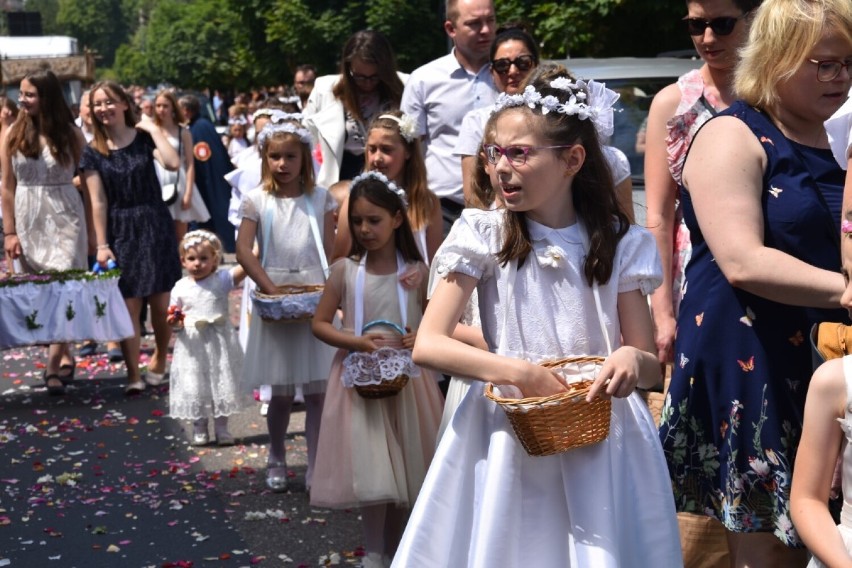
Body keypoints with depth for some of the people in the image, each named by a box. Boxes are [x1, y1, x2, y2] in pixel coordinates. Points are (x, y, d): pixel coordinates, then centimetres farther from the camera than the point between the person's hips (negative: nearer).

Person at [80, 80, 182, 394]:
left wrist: (154, 129, -13)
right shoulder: (92, 152, 1)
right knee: (128, 306, -2)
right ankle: (133, 376, 6)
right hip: (120, 233, 0)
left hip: (155, 227, 0)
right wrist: (101, 245, -6)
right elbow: (98, 202, -2)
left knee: (161, 304, 1)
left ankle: (160, 358, 28)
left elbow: (173, 163, -19)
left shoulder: (144, 139, 0)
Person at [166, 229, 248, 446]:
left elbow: (243, 268, -17)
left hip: (219, 342, -1)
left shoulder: (221, 280, -3)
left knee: (221, 384, 6)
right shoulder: (180, 288, 2)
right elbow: (175, 320, 9)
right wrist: (174, 321, -13)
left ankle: (221, 428, 20)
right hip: (192, 346, 1)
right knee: (194, 387, 5)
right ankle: (199, 429, 19)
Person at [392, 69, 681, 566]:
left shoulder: (621, 245, 0)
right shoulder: (484, 235, -3)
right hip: (507, 436, 0)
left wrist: (632, 361, -23)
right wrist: (519, 372, -20)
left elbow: (651, 366, 1)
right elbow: (427, 345, -9)